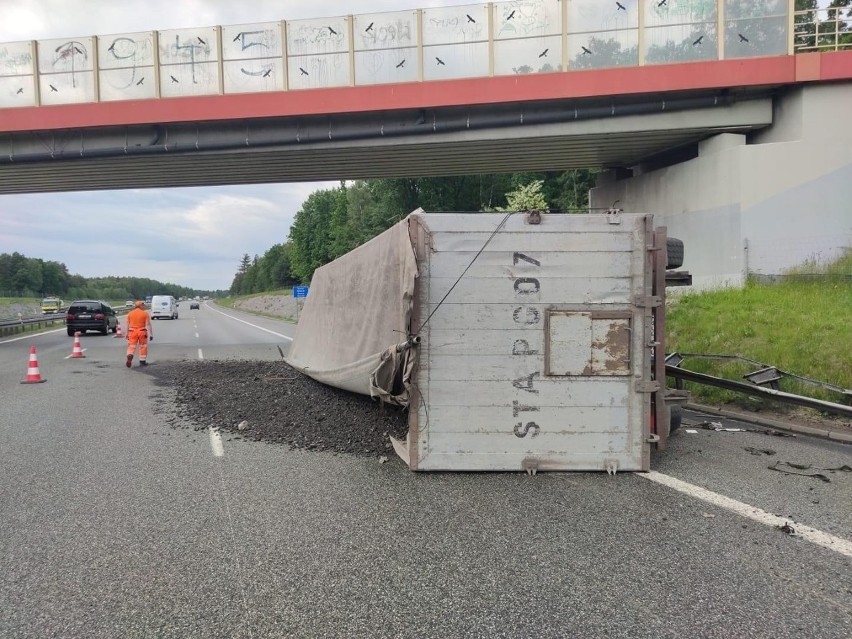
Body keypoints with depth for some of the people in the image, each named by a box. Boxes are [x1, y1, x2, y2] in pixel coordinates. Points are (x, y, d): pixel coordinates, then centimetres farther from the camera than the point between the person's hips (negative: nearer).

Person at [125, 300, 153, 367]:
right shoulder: (145, 314, -3)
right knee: (143, 347, 10)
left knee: (131, 346, 4)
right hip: (142, 331, -2)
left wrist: (127, 334, 17)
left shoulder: (130, 313, 7)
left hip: (132, 332, 2)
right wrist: (151, 334, -7)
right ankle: (142, 361, 14)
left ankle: (129, 357, -23)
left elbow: (127, 325, 10)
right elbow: (148, 324, -7)